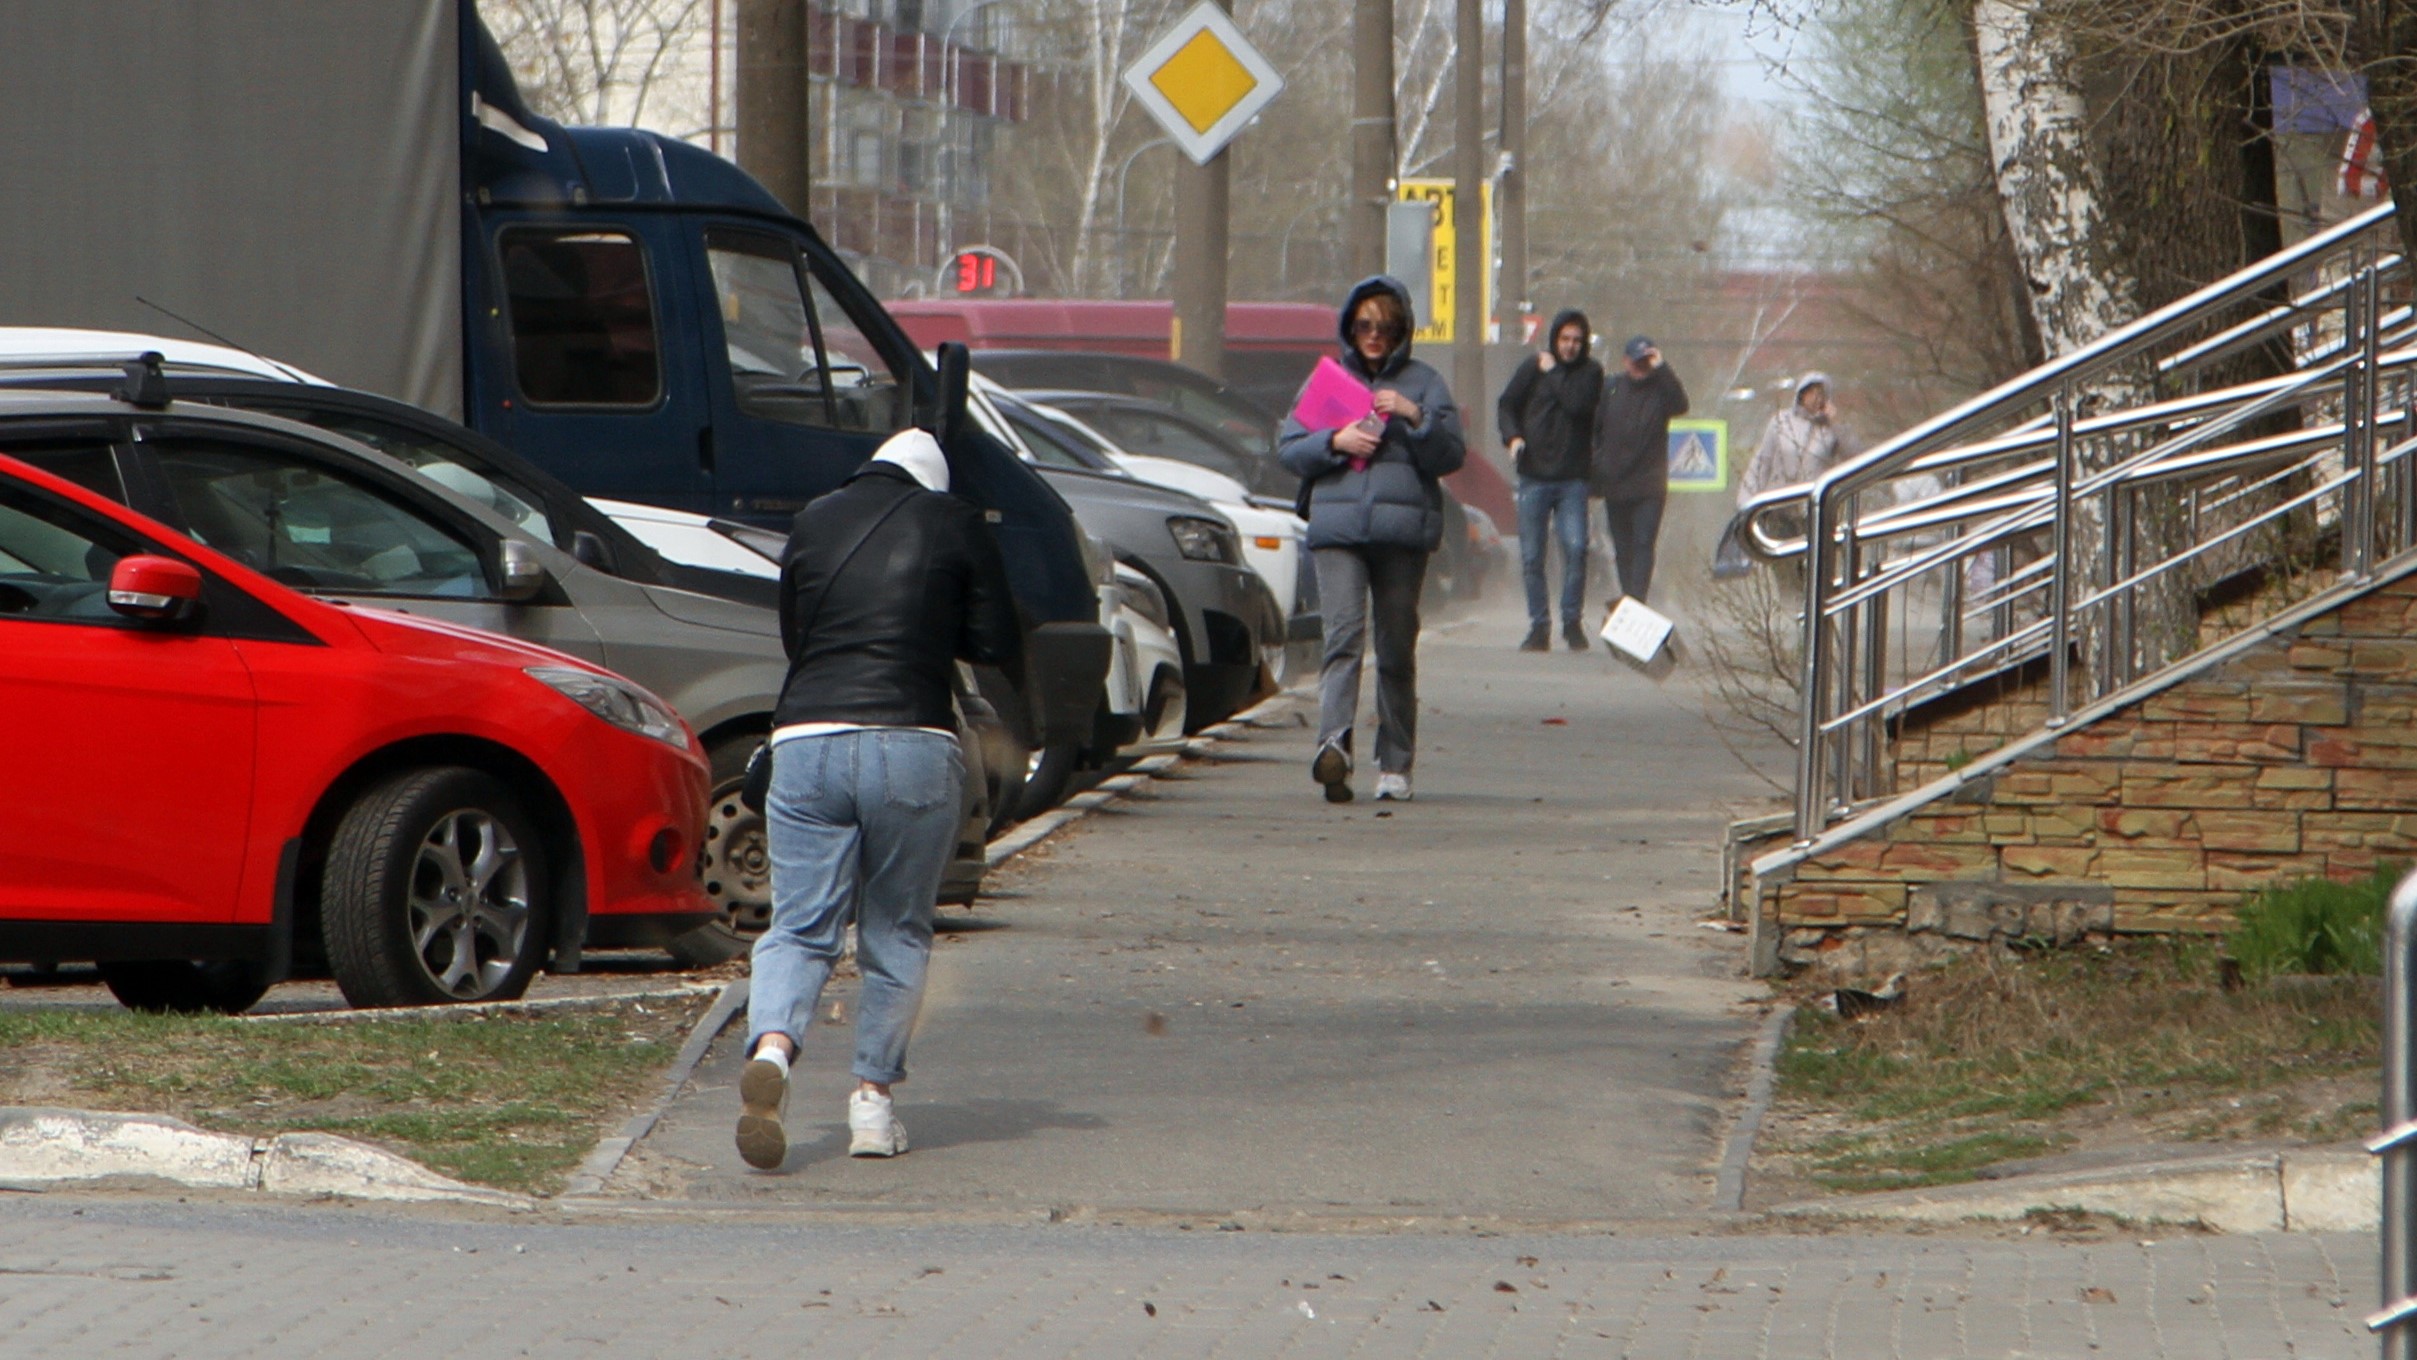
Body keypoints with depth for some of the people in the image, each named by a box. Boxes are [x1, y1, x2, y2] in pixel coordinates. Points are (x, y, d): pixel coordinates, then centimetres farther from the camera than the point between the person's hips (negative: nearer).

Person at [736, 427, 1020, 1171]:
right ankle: (873, 1099, 10)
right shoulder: (957, 527, 7)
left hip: (807, 740, 2)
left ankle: (771, 1049, -25)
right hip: (914, 746, -2)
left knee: (798, 927, 2)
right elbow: (1000, 648, 8)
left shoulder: (814, 523, 15)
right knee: (896, 935, 12)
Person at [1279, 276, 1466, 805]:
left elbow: (1450, 457, 4)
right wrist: (1334, 442, -5)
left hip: (1404, 528, 0)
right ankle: (1334, 743, -32)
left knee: (1397, 650, 4)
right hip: (1337, 527, 0)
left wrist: (1415, 417, -11)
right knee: (1344, 636, -16)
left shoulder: (1423, 383, 12)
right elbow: (1288, 447, 12)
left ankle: (1395, 765, 11)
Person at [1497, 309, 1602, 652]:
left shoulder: (1590, 373, 5)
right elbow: (1507, 405, 10)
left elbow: (1579, 404, -13)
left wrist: (1553, 373, -5)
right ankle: (1539, 626, 10)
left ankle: (1572, 620, -1)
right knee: (1531, 556, 1)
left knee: (1575, 547, -14)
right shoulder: (1533, 369, 6)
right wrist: (1512, 436, -7)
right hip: (1534, 477, 1)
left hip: (1573, 479, -1)